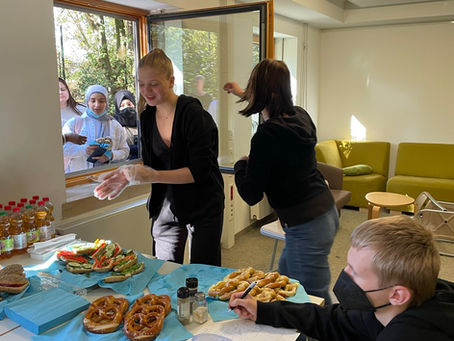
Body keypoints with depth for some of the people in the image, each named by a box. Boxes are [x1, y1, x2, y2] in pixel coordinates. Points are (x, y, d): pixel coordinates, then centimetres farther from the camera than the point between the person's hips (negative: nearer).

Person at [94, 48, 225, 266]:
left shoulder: (192, 114, -18)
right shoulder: (147, 117, 3)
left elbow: (199, 171, -21)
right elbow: (151, 166, 8)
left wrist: (154, 176, -28)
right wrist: (130, 175, -11)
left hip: (202, 207, -5)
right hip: (165, 205, 6)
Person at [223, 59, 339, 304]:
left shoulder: (266, 135, -22)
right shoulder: (300, 116, 2)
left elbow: (251, 195, -16)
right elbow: (278, 109, 29)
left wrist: (241, 164, 3)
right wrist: (243, 94, 42)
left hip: (306, 228, -9)